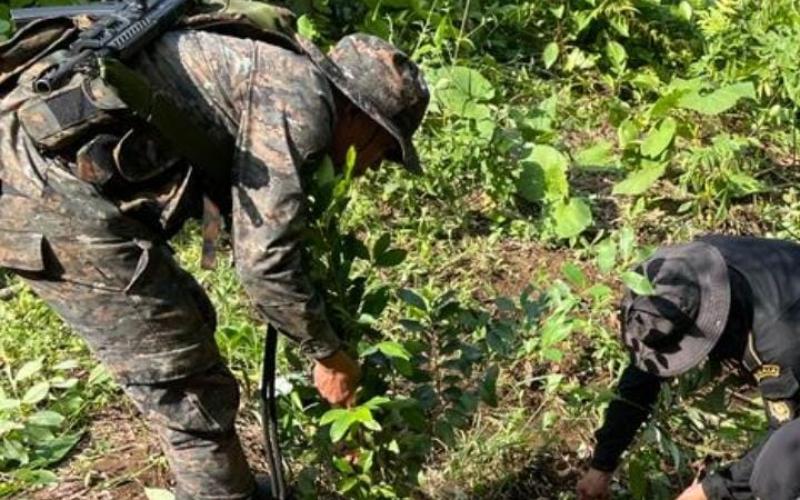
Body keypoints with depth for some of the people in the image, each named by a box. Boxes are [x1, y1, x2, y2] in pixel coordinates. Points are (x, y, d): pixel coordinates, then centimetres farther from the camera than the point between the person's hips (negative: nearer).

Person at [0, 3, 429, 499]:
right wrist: (328, 354, 4)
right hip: (53, 188, -10)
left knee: (188, 324, 24)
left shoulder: (269, 80, 22)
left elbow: (260, 233, 30)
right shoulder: (301, 97, -8)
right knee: (188, 389, 1)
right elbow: (264, 261, -12)